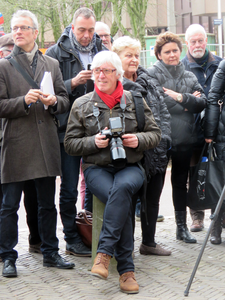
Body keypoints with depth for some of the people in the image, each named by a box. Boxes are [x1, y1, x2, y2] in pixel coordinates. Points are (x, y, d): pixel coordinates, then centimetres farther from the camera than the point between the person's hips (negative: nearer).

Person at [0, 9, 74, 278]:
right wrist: (24, 101, -19)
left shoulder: (52, 65, 13)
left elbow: (65, 101, 13)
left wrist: (53, 101, -8)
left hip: (46, 144, 3)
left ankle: (50, 253, 23)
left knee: (47, 204, 12)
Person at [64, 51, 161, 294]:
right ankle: (126, 270, -31)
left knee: (122, 186, -38)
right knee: (121, 200, -33)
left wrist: (139, 140, -9)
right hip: (96, 168, 0)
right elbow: (70, 144, 10)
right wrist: (93, 142, -9)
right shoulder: (81, 105, 9)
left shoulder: (134, 100, 10)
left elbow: (155, 133, 13)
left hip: (130, 166, 1)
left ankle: (104, 251, -36)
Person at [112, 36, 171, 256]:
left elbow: (163, 111, 18)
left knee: (152, 199, 14)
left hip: (156, 152, 7)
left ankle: (149, 242, 25)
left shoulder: (146, 81, 16)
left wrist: (163, 137, 7)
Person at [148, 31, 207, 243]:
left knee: (181, 182, 14)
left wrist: (182, 98, -13)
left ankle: (182, 226, 24)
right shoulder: (153, 74, -3)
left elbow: (202, 102, 3)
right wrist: (189, 102, -9)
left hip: (184, 138, 5)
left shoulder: (189, 76, 14)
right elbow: (157, 102, -17)